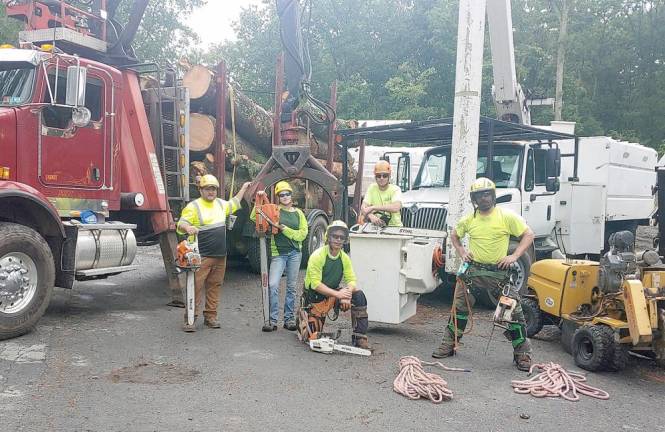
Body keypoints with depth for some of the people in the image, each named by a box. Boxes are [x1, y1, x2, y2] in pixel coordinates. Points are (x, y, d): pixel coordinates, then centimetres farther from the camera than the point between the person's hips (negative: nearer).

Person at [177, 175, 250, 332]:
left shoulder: (221, 204, 16)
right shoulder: (193, 206, -5)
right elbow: (181, 224, -14)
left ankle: (210, 316, 19)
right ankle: (191, 319, -2)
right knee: (196, 287, -7)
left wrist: (244, 188, 42)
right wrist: (188, 228, -37)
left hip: (220, 256, 6)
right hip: (201, 257, -6)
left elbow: (234, 204, 36)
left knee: (214, 286, 10)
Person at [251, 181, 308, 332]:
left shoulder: (298, 213, 9)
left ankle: (289, 318, 16)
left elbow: (303, 234, 0)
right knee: (273, 285, -13)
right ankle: (273, 320, -8)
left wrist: (285, 229, -10)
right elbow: (254, 217, -3)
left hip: (295, 253, 3)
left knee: (291, 287, 8)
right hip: (278, 253, -2)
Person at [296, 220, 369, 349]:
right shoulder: (317, 256, -20)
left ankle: (360, 336, -13)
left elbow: (351, 280, -8)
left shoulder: (344, 258, -2)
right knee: (313, 338, -4)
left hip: (333, 294, 5)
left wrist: (346, 296, -29)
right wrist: (338, 294, -33)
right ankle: (302, 318, 30)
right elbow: (315, 284, -26)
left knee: (358, 295, -19)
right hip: (314, 298, -4)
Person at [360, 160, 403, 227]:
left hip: (394, 226, -3)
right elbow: (363, 208, -7)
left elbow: (396, 207, -25)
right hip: (377, 226, 3)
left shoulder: (395, 189, -5)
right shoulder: (371, 188, 5)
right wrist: (371, 216, -29)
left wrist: (373, 207, -24)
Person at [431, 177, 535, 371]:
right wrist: (462, 252, 7)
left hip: (499, 272, -3)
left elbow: (528, 235, -3)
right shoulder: (469, 219, 4)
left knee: (514, 310, -3)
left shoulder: (506, 216, -6)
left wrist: (514, 256, -12)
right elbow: (454, 235, 22)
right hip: (473, 270, 3)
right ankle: (448, 345, 19)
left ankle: (522, 354, 10)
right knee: (459, 308, 6)